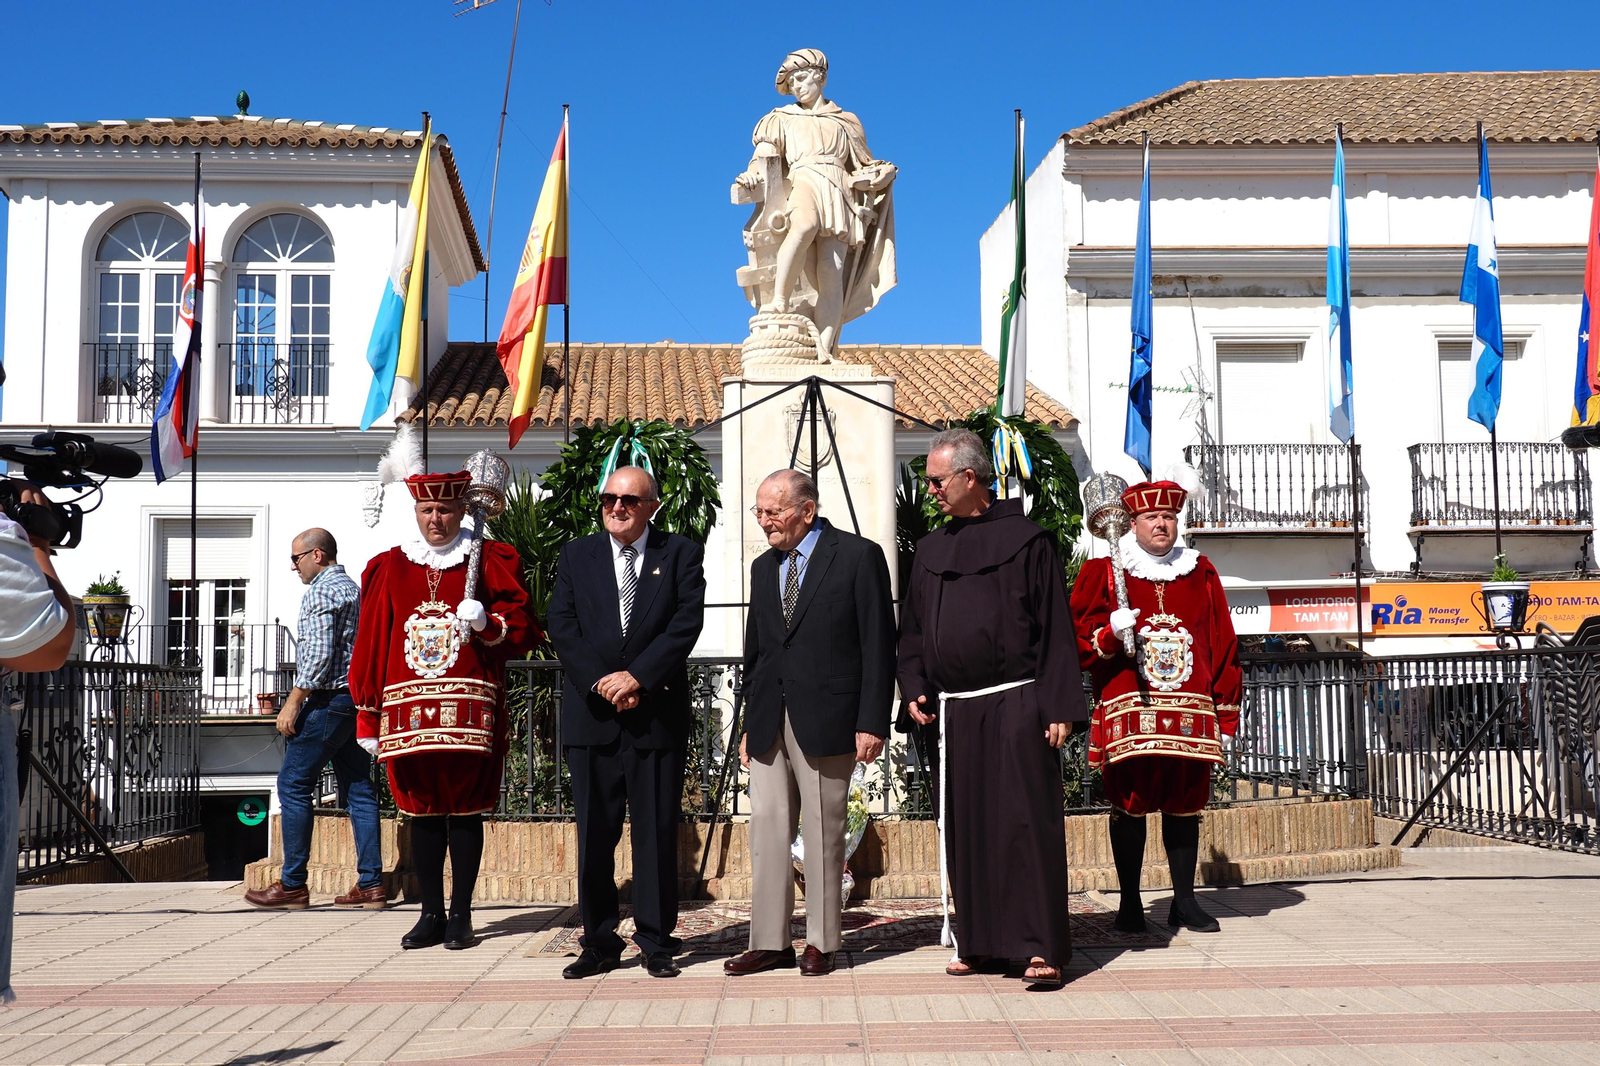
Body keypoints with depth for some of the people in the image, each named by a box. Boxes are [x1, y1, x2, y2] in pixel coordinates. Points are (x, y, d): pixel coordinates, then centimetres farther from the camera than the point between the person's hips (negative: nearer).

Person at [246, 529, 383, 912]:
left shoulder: (320, 591, -9)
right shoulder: (355, 589, 19)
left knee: (293, 786, -2)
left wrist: (293, 702, -16)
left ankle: (293, 885, -1)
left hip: (328, 699, -9)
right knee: (358, 789, 6)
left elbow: (319, 653, -18)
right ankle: (371, 884, 4)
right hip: (358, 700, 9)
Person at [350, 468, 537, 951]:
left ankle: (461, 916, 11)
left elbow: (522, 629, 3)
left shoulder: (491, 561, 5)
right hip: (408, 706, 2)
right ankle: (431, 915, 15)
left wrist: (486, 622, -18)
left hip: (468, 708, -2)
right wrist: (368, 716, 6)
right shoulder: (389, 567, 11)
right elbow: (370, 643, 10)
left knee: (465, 810, 2)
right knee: (422, 810, 7)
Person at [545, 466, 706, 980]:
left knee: (657, 831, 2)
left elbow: (686, 624, -6)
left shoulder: (681, 554, 5)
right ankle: (599, 942, 16)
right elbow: (562, 627, 1)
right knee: (594, 832, 5)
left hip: (657, 713, -2)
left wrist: (638, 677, -15)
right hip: (591, 713, 2)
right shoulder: (576, 556, 11)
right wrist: (601, 683, -11)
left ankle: (656, 942, 13)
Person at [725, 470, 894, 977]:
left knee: (823, 833, 1)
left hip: (825, 717, -6)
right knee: (767, 827, 4)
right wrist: (750, 722, 15)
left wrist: (872, 722, -12)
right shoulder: (763, 568, 16)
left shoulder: (859, 556, -4)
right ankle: (770, 941, 10)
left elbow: (878, 646, -7)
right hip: (769, 722, 6)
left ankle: (821, 942, 11)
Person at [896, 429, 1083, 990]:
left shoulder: (1026, 540, -2)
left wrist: (1059, 706, -10)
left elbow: (1055, 628, -5)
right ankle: (980, 942, 17)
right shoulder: (930, 550, 15)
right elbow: (913, 628, 20)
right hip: (955, 710, 6)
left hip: (1016, 704, -6)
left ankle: (1043, 946, -4)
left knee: (1025, 820, -7)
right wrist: (914, 687, 5)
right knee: (964, 826, 7)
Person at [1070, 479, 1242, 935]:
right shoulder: (1102, 572, 4)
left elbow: (1223, 645, 12)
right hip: (1129, 712, -3)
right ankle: (1130, 904, 9)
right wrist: (1110, 632, -19)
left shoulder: (1201, 574, 12)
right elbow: (1077, 638, 2)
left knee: (1185, 804, 8)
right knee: (1129, 806, -1)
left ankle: (1184, 901, 18)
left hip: (1190, 716, 3)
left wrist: (1226, 711, 8)